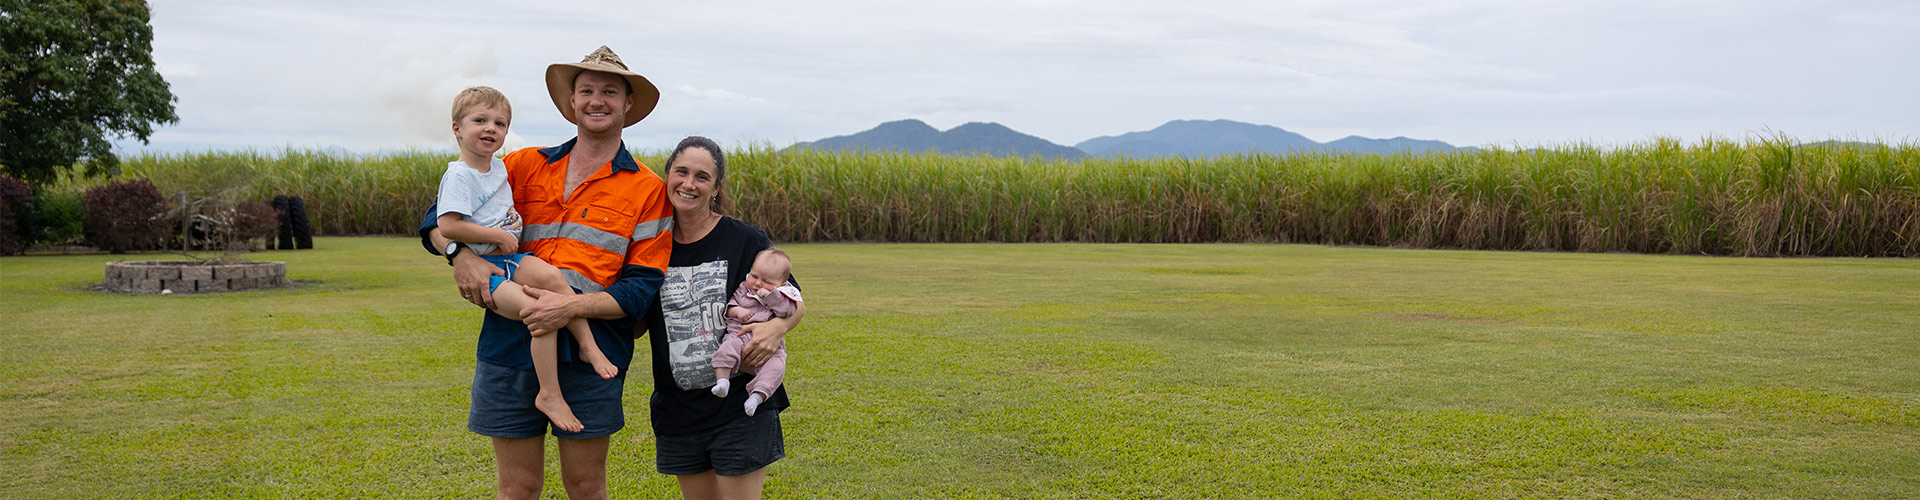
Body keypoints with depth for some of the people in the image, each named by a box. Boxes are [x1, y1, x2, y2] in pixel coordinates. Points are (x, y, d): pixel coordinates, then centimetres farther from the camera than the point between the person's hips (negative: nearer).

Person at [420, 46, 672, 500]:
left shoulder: (647, 190, 3)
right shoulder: (526, 166, 11)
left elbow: (642, 288, -3)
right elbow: (440, 215, 14)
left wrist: (573, 306, -18)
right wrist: (459, 253, -9)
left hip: (589, 354, -2)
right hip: (509, 344, 2)